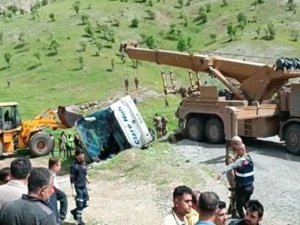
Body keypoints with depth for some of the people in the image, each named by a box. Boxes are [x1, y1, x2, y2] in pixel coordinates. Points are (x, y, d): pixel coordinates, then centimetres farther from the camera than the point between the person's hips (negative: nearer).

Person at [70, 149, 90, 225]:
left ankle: (74, 211, 34)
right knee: (80, 205, 0)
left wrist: (87, 183, 16)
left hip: (84, 187, 7)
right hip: (78, 188, -7)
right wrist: (73, 190, -15)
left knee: (86, 203, 11)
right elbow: (72, 179, -13)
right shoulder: (73, 166, -14)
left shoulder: (84, 164, 5)